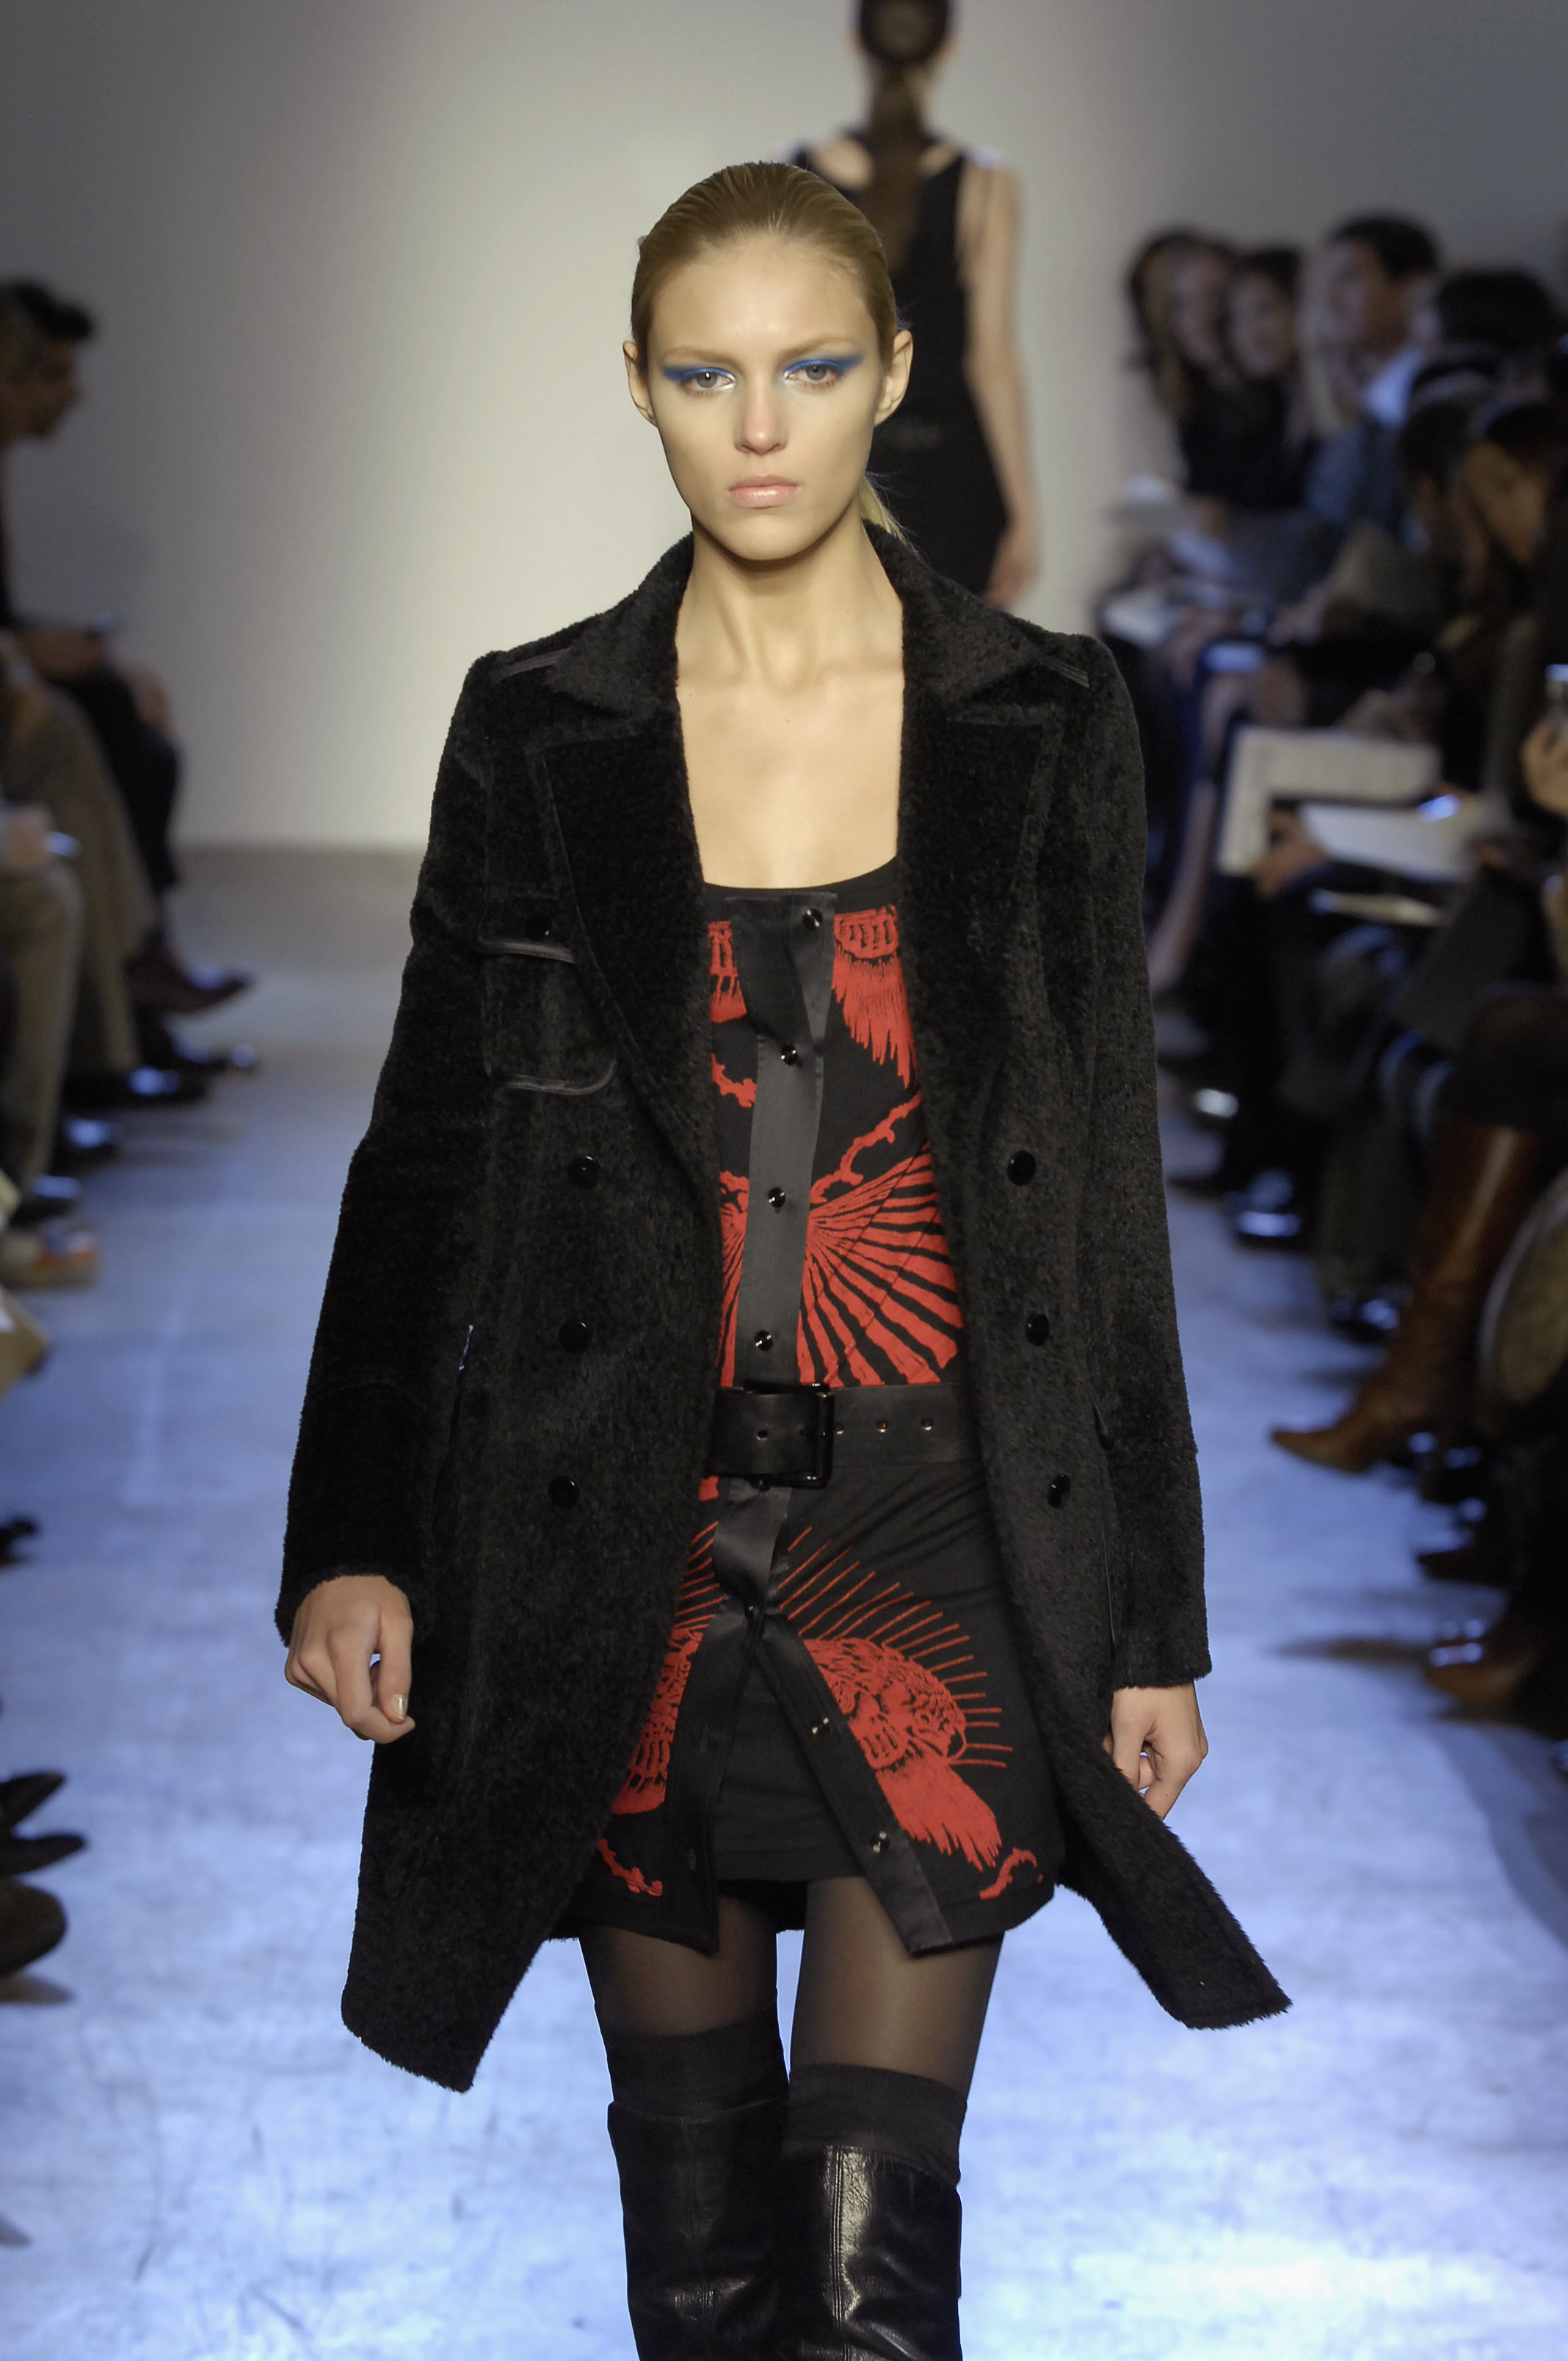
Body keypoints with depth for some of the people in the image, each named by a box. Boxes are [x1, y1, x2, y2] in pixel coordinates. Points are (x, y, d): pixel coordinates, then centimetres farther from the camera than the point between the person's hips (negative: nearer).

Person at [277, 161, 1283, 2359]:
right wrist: (350, 1541, -8)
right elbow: (429, 1153, 4)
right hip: (630, 1557, 1)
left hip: (939, 1540, -1)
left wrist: (1158, 1617, 2)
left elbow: (1110, 1184, 3)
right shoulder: (537, 733, 2)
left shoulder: (1043, 724, 1)